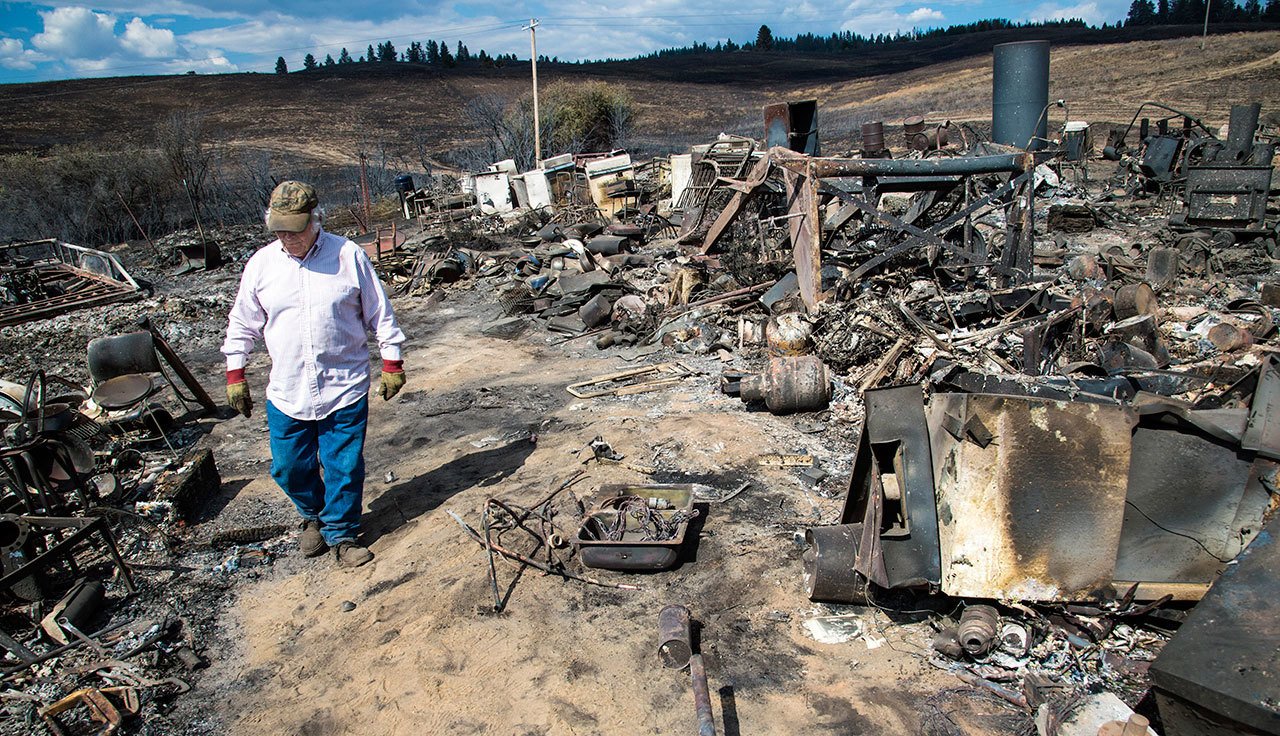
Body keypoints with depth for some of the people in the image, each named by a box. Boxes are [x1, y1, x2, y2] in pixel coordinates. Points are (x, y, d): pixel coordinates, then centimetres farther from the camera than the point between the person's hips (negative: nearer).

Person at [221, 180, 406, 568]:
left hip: (345, 389, -2)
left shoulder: (349, 255, -5)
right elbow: (242, 324, 12)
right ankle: (313, 515, 42)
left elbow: (380, 313, 2)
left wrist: (392, 363, 2)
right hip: (286, 393, 3)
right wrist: (235, 375, 11)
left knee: (345, 468, 4)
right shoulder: (261, 264, 2)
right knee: (289, 470, 12)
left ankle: (342, 533, 26)